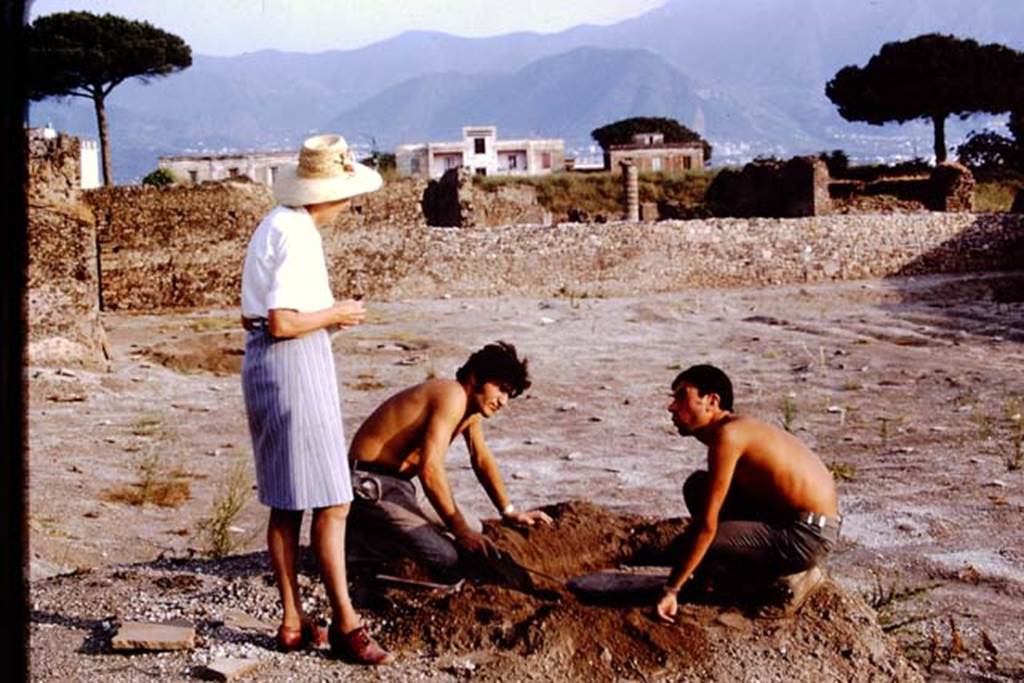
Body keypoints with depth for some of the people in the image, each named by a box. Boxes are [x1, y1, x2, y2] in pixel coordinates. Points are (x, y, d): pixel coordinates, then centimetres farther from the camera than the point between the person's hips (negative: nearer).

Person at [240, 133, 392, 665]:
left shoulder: (275, 225, 16)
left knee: (285, 503, 11)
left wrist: (325, 316, 14)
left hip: (261, 362, 10)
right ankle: (345, 624, 0)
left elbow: (251, 317, 19)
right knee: (331, 501, -5)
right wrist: (334, 314, -6)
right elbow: (281, 324, -21)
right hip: (294, 364, -10)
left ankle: (293, 623, 17)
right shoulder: (297, 235, -14)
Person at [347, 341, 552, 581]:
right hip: (370, 487, -11)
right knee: (448, 561, -22)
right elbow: (430, 469, -30)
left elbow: (482, 460, 24)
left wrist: (510, 513, 20)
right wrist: (461, 531, -22)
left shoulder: (472, 403, 10)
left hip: (399, 486, 11)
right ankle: (360, 539, -4)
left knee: (472, 528, 18)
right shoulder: (453, 397, -22)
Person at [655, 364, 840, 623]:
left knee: (694, 547, -16)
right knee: (698, 488, 9)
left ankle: (788, 577, -1)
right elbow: (710, 510, 22)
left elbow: (706, 526, -20)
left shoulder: (728, 434, -18)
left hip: (807, 534, -10)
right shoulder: (740, 430, 11)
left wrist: (671, 589, -16)